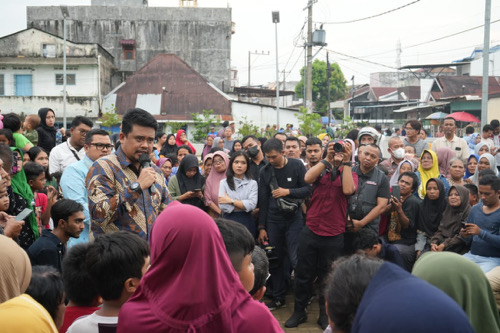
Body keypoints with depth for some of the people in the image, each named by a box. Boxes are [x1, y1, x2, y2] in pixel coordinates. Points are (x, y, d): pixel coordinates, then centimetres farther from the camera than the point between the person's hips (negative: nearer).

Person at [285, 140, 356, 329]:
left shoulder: (350, 173, 4)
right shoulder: (321, 170, 6)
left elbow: (348, 190, -17)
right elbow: (308, 178, -16)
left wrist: (346, 161, -15)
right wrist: (327, 158, -16)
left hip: (334, 235, -1)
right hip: (310, 231, 1)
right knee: (303, 274, 10)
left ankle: (325, 314, 28)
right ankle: (299, 311, 26)